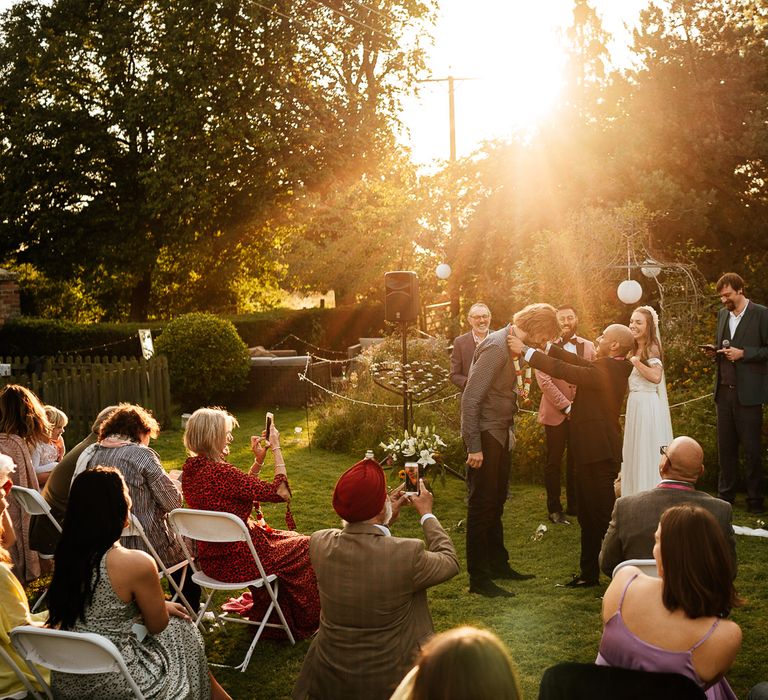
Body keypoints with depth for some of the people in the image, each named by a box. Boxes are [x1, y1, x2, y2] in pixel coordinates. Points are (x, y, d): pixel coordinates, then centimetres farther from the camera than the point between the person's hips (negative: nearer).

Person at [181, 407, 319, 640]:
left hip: (210, 559, 9)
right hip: (236, 562, -9)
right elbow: (281, 492, -24)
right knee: (303, 546, 17)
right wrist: (276, 448, -17)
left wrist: (258, 461, 5)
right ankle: (303, 622, 34)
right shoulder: (219, 472, -29)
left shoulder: (190, 469, -1)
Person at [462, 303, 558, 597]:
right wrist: (473, 447, -23)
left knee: (497, 501, 19)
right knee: (482, 504, -3)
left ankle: (497, 564, 32)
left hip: (500, 434, 9)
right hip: (485, 434, -9)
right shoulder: (496, 347, -20)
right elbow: (470, 397, -23)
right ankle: (478, 578, 5)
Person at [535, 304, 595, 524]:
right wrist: (566, 406, -15)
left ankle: (574, 505, 19)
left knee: (577, 460, 8)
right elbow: (544, 380, -12)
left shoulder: (588, 346, 9)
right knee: (554, 462, 3)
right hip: (556, 413, -3)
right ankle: (554, 509, 11)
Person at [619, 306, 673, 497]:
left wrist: (635, 361, -23)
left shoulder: (651, 348, -11)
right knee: (636, 452, 11)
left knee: (648, 452, -5)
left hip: (647, 404, -9)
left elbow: (656, 376, -25)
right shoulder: (634, 349, 14)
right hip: (634, 403, 9)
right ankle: (638, 497, 18)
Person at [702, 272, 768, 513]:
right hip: (724, 391, 6)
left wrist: (743, 353, -17)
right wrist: (715, 351, 3)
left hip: (748, 393, -5)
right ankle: (725, 495, 17)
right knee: (725, 446, 9)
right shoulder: (722, 314, 13)